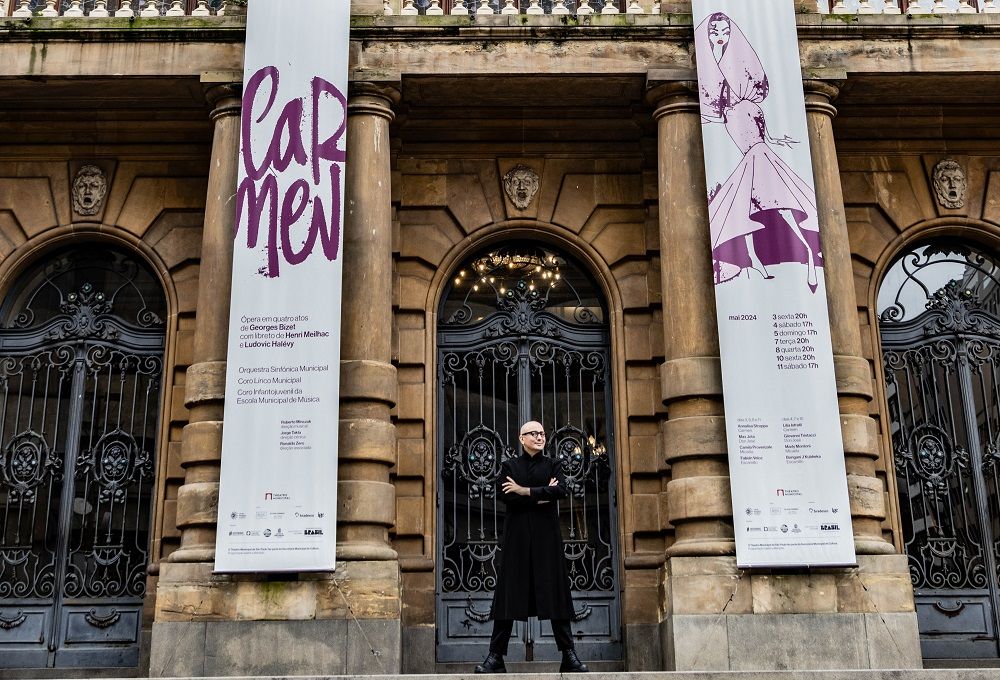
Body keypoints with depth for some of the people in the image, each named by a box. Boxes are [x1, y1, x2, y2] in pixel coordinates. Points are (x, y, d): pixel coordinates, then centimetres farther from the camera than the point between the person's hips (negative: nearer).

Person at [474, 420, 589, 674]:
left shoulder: (552, 465, 12)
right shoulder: (509, 466, 10)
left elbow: (561, 490, -8)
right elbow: (506, 497, -8)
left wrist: (524, 491, -10)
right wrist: (542, 496, -8)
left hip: (546, 536, 1)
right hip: (517, 536, -1)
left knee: (554, 593, -1)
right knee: (510, 593, -3)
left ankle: (569, 655, 2)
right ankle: (495, 657, 1)